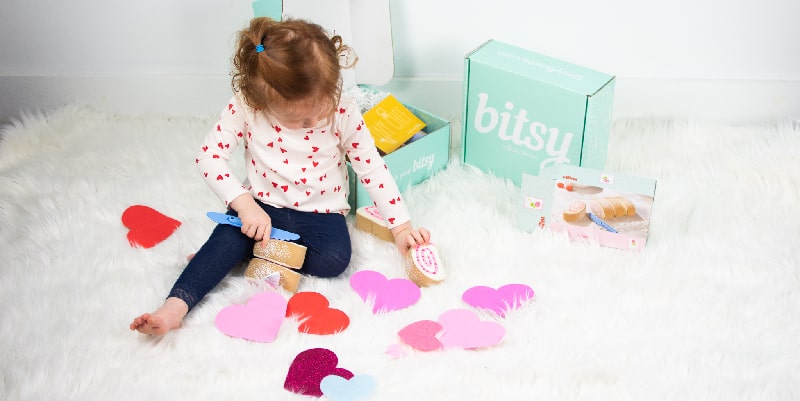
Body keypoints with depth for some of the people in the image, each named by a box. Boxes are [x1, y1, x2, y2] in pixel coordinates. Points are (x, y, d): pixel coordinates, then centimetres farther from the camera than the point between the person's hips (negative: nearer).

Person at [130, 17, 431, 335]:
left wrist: (401, 226, -6)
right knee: (229, 238, -27)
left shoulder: (343, 113, -17)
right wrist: (245, 205, -25)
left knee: (334, 259, -26)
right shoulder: (245, 107, -17)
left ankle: (247, 254, -14)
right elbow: (209, 157, -13)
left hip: (320, 212, 0)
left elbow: (372, 168, -7)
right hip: (262, 206, 0)